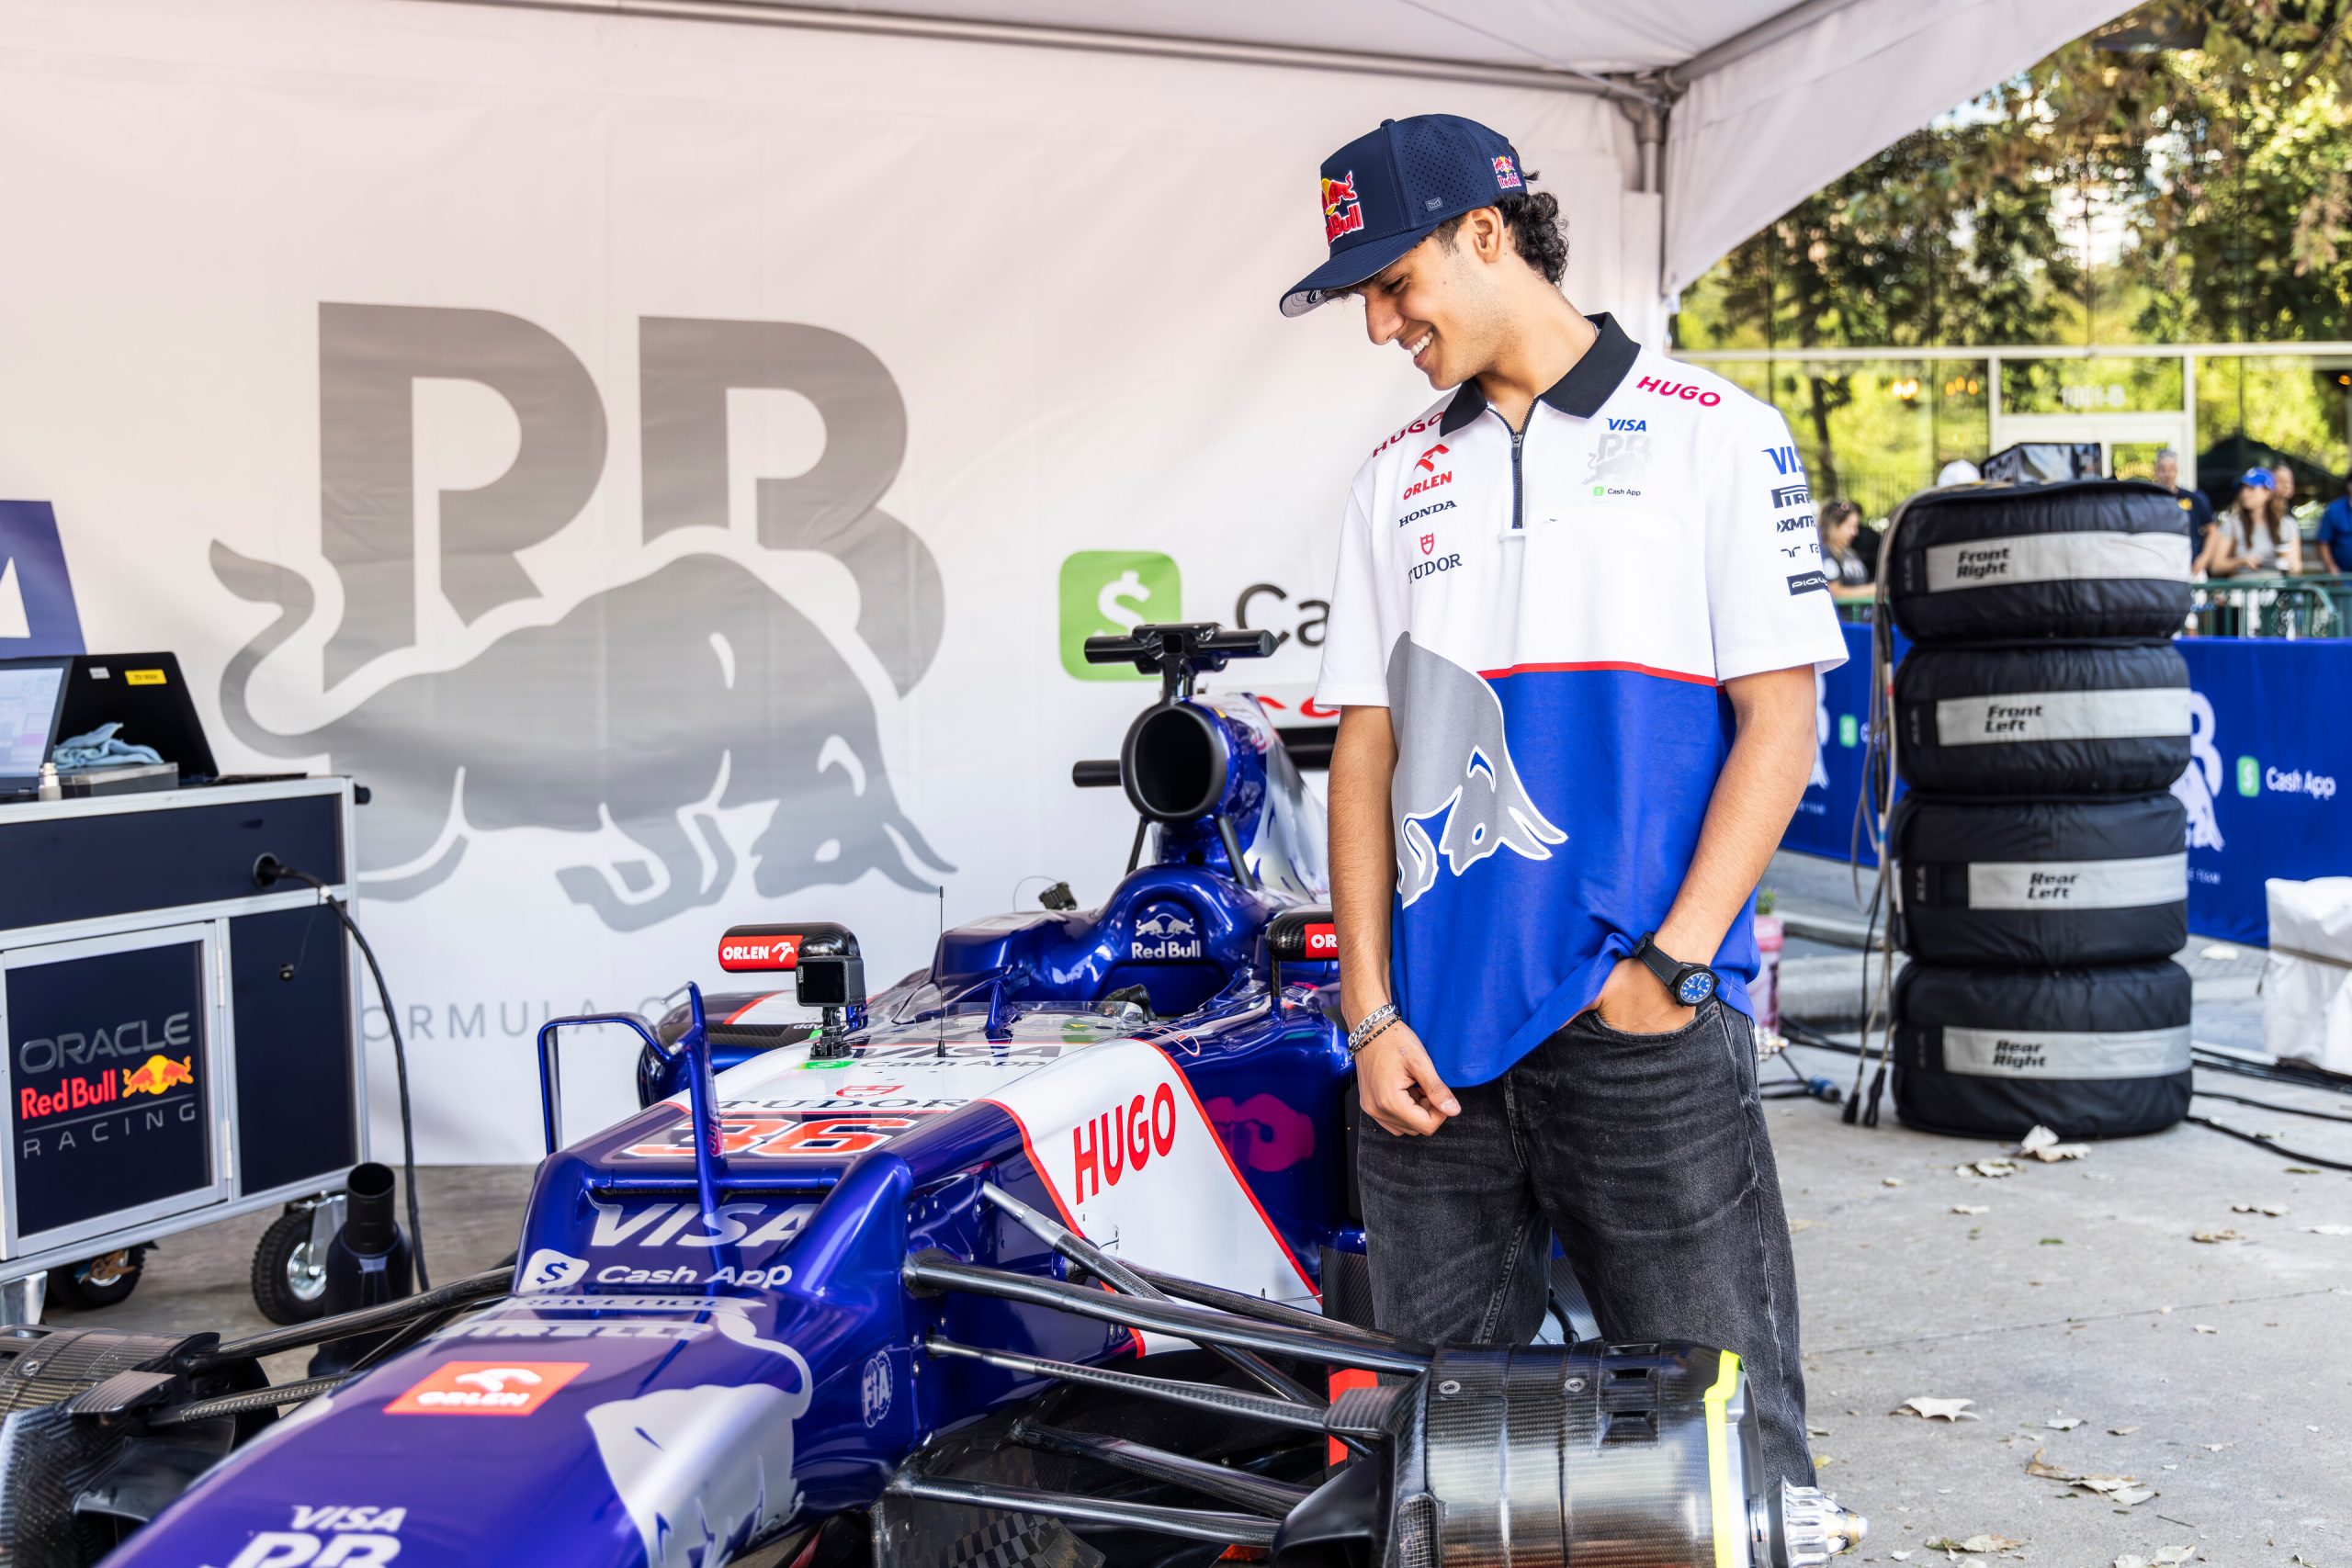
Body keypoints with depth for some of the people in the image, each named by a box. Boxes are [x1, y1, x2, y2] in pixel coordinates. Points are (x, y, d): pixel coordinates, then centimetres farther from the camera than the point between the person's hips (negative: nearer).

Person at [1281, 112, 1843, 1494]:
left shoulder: (1715, 437, 2)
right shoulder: (1399, 482, 15)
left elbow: (1779, 721, -3)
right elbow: (1366, 747, 12)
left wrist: (1671, 965, -12)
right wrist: (1370, 1012, 4)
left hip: (1649, 1031, -4)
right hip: (1438, 1036, 4)